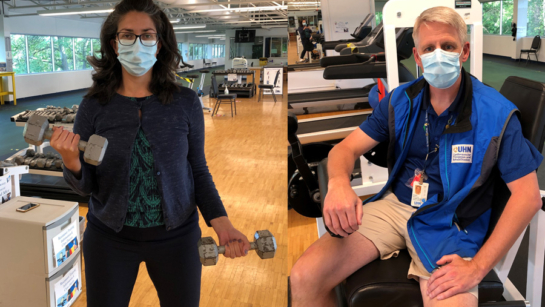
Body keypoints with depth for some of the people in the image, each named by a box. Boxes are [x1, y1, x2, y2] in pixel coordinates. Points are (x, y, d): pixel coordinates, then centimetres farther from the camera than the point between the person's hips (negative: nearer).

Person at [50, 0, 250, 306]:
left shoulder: (186, 102, -7)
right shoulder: (94, 106, -6)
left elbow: (198, 170, 0)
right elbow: (85, 185, -2)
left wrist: (221, 222, -13)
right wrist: (72, 163, -24)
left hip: (177, 236, 0)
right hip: (109, 238, 1)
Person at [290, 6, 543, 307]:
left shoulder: (496, 112, -8)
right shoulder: (399, 101, 3)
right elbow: (346, 148, 1)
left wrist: (478, 266, -19)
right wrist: (339, 182, -26)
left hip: (449, 224, -2)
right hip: (393, 204, 3)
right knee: (304, 277, -15)